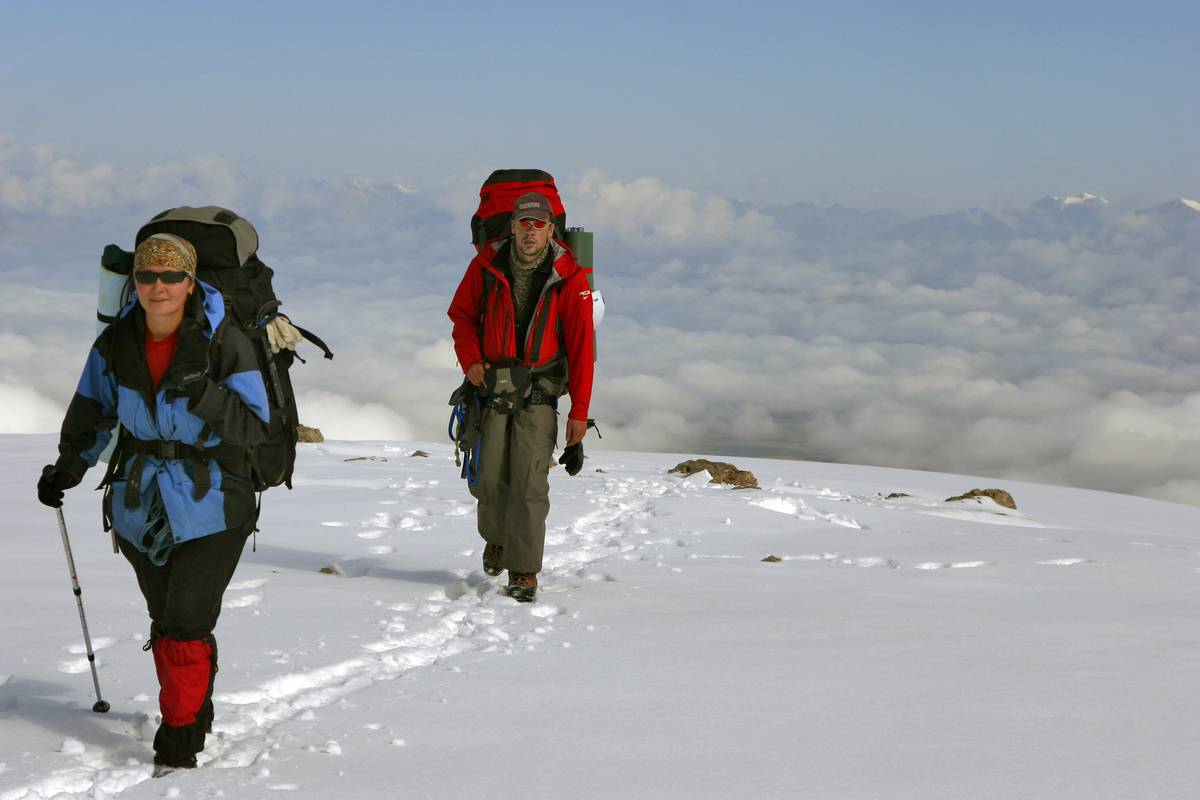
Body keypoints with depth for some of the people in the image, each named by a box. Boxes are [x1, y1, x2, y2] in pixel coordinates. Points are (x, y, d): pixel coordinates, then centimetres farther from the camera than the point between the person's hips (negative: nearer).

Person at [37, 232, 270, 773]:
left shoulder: (225, 343, -14)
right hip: (140, 502, 4)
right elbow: (92, 411, 16)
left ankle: (180, 734, 1)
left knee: (185, 624, -11)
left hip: (210, 505, -4)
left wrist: (203, 393, -29)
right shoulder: (116, 344, -2)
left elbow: (254, 428, -15)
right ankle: (196, 710, 30)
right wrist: (67, 467, 9)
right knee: (165, 621, 13)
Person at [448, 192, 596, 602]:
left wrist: (580, 410, -9)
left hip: (539, 388, -2)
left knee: (529, 481, -11)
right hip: (492, 383, 2)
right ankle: (497, 537, 35)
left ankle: (523, 571, -5)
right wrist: (470, 359, -8)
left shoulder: (569, 278, -10)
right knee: (491, 476, 4)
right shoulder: (487, 264, -5)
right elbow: (462, 313, 10)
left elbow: (581, 346, -7)